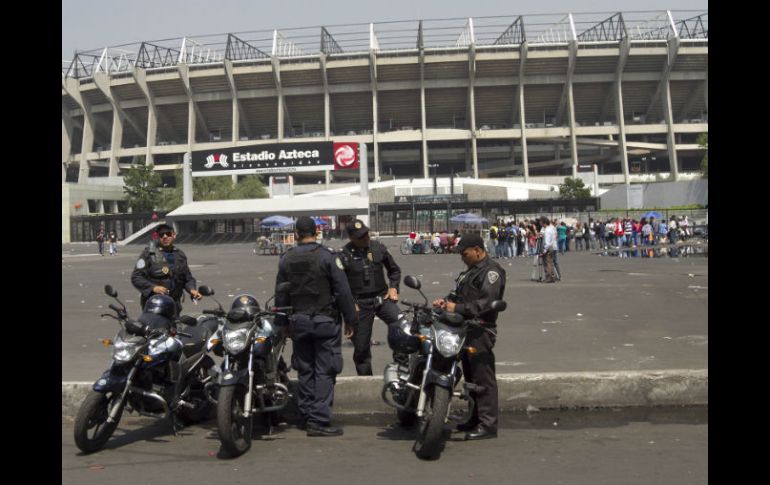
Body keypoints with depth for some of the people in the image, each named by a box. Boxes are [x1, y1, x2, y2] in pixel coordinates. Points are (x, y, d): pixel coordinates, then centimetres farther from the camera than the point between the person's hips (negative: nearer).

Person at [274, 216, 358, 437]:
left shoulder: (286, 259, 4)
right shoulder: (328, 256, -10)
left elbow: (281, 295, 9)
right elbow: (343, 292, -10)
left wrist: (282, 323, 18)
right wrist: (351, 320, -2)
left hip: (298, 322, 5)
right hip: (325, 321, -4)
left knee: (305, 371, 14)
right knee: (324, 372, -2)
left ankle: (307, 417, 22)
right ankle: (319, 421, -5)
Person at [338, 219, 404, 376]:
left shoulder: (378, 247, 4)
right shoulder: (344, 255, -5)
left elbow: (394, 270, 17)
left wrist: (393, 287, 3)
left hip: (382, 297, 1)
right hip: (359, 303, -1)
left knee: (398, 320, -29)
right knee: (361, 345, 3)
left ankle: (401, 362, -22)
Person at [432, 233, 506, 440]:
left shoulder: (491, 271, -11)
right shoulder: (470, 271, 21)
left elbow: (487, 302, -22)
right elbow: (460, 294, 24)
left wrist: (458, 308, -23)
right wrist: (446, 300, 4)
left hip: (481, 331, -10)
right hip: (465, 329, 10)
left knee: (483, 378, -8)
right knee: (470, 376, 15)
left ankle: (488, 425, -5)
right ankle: (475, 419, 25)